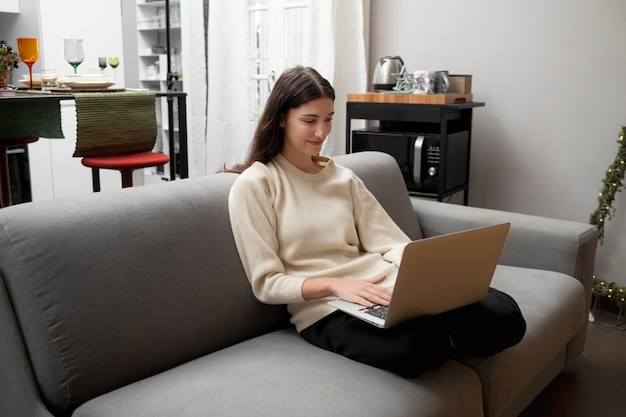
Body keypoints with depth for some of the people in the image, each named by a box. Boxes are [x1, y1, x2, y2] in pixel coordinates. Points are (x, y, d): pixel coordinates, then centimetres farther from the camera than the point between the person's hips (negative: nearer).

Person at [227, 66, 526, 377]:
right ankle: (436, 342, -4)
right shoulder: (253, 185, 0)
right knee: (414, 345, -37)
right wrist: (334, 285, -19)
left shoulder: (343, 178, 17)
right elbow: (266, 284, -4)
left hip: (385, 289, 5)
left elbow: (392, 244, 9)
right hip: (324, 308, -4)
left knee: (504, 314, -20)